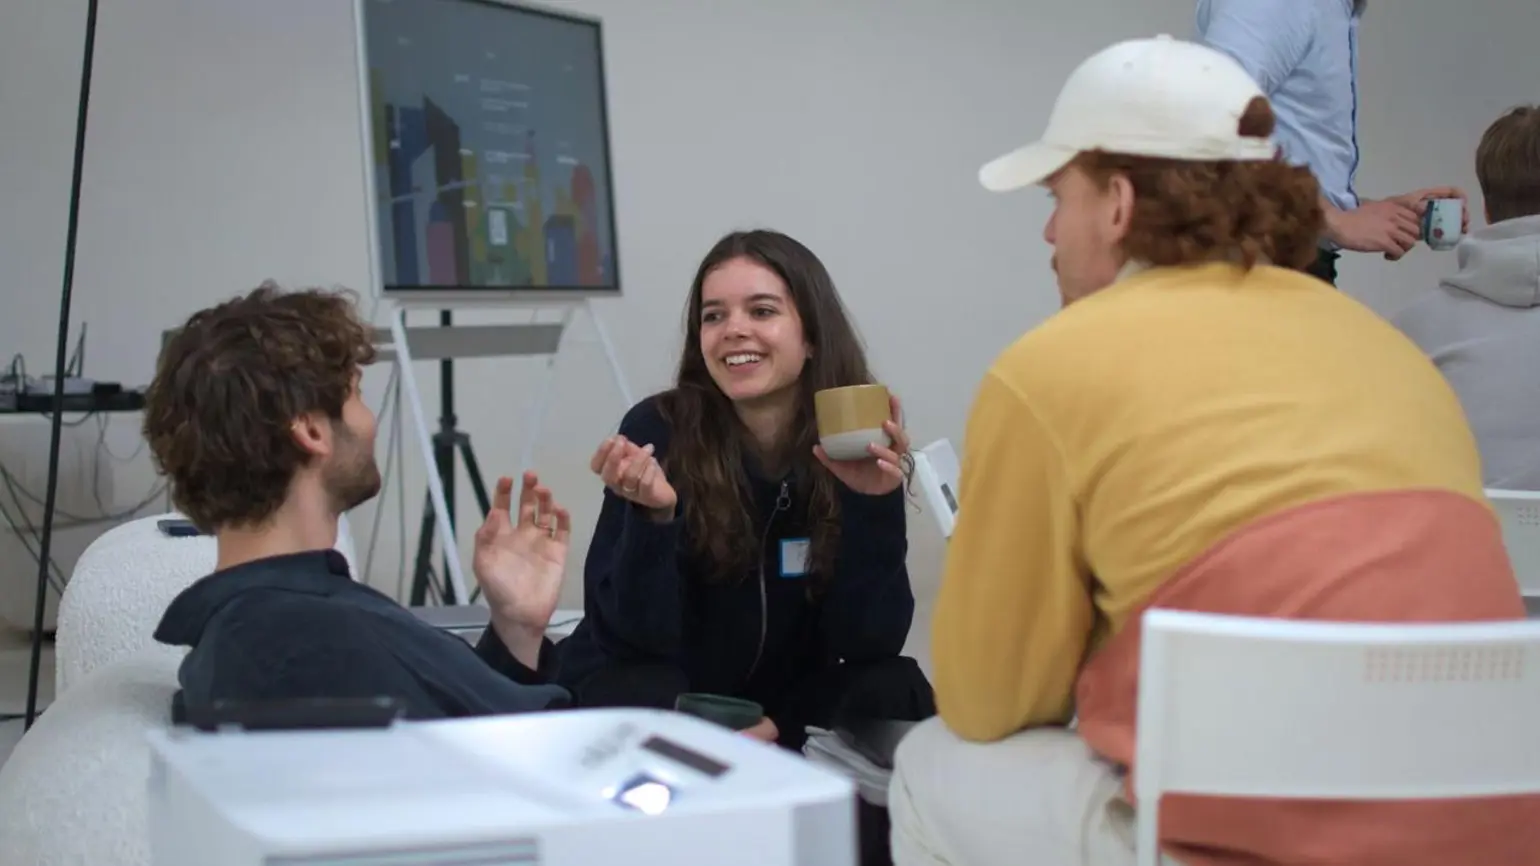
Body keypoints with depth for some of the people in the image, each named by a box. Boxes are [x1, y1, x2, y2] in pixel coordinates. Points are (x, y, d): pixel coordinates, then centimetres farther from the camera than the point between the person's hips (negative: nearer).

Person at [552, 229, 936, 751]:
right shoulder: (656, 432, -18)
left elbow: (869, 641, -17)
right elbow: (639, 635, -21)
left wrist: (873, 503, -30)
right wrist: (653, 515, -37)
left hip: (782, 700, 2)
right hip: (651, 690, -2)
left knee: (894, 692, -24)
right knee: (641, 697, -33)